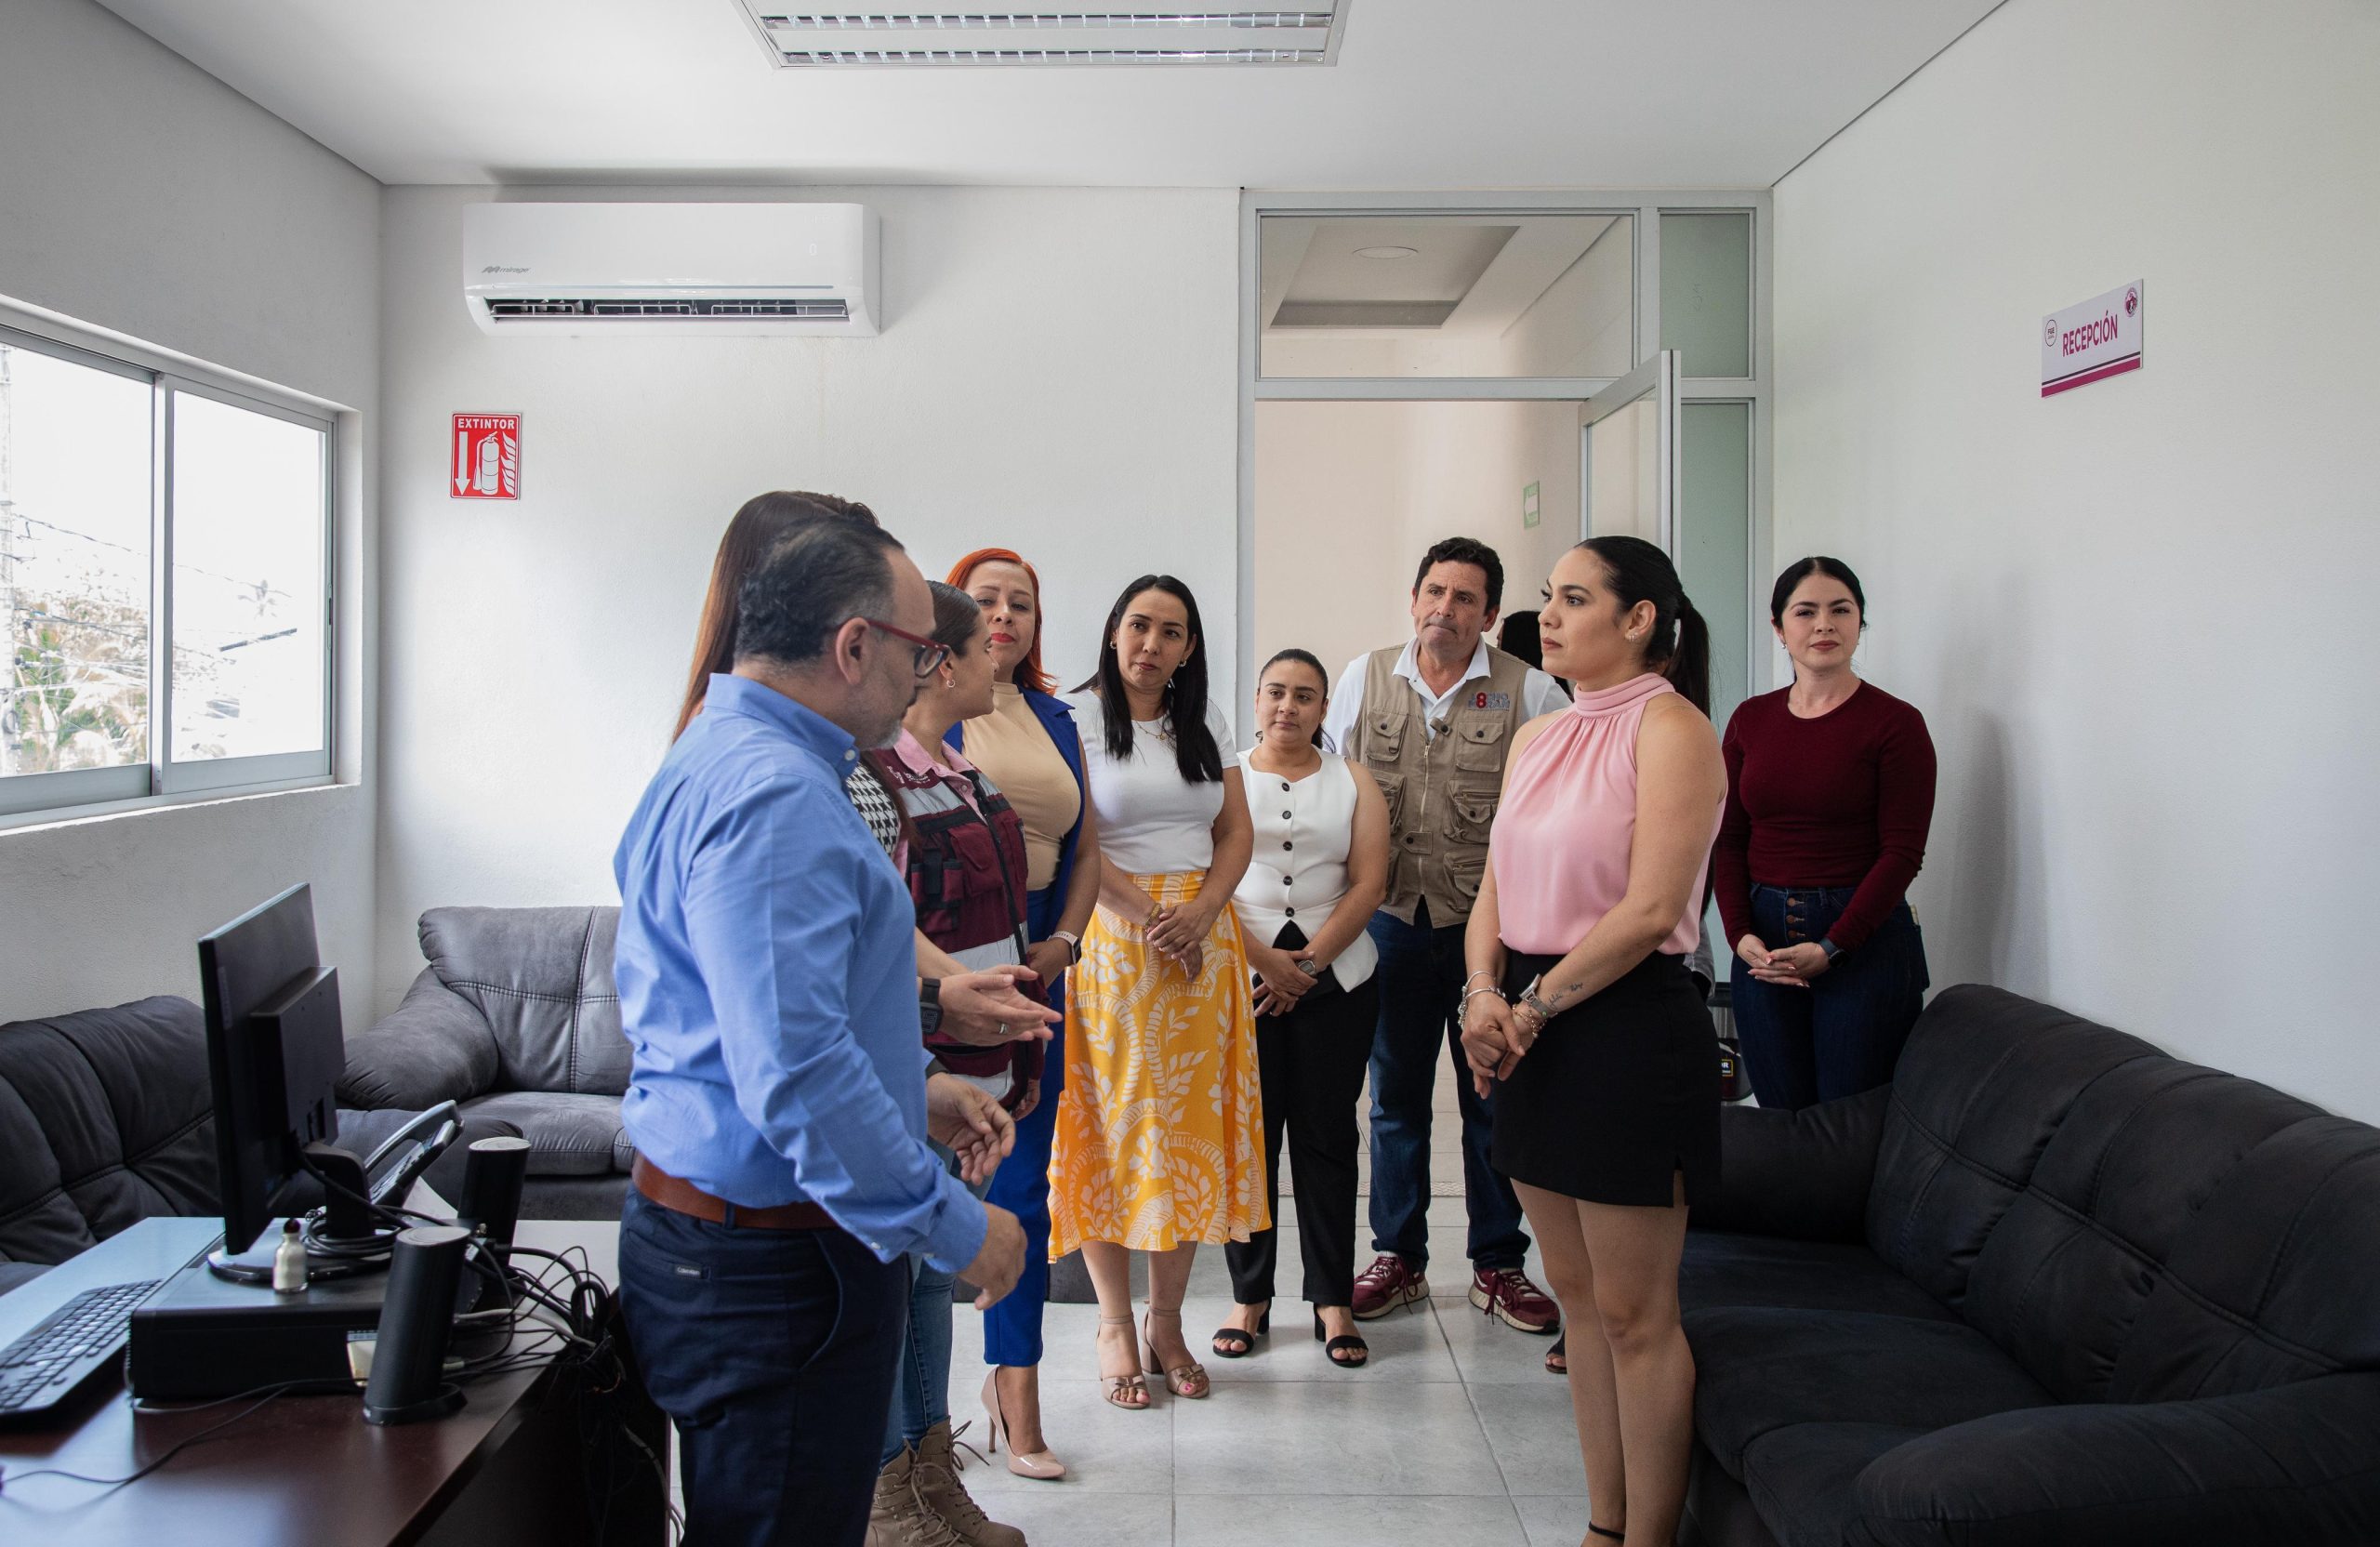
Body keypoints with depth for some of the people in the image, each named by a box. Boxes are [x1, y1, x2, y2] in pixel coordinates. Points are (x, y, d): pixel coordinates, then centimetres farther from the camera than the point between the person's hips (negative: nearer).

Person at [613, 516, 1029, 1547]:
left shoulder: (722, 758, 13)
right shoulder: (774, 797, -23)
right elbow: (796, 1075, -30)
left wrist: (916, 1090, 17)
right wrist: (954, 1229, -21)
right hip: (767, 1271, -10)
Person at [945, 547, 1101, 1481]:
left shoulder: (1055, 720, 15)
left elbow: (1085, 850, 16)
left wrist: (1062, 943, 1)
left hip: (1034, 965, 5)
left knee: (1022, 1186, 8)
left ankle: (1015, 1397, 20)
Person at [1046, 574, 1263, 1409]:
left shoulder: (1207, 726, 13)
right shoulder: (1076, 717, -2)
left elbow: (1236, 831, 9)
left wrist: (1199, 914, -7)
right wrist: (1148, 917, -16)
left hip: (1203, 941, 4)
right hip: (1110, 940, -4)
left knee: (1190, 1127, 5)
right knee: (1110, 1124, 0)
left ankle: (1167, 1319, 16)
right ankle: (1115, 1324, 12)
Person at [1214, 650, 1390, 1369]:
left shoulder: (1354, 785, 10)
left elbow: (1368, 883, 1)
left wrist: (1307, 963, -9)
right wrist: (1264, 958, -11)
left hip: (1335, 978, 1)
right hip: (1239, 977, 0)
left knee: (1327, 1136, 3)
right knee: (1247, 1134, 1)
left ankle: (1332, 1300, 10)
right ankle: (1250, 1296, 11)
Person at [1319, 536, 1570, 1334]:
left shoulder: (1529, 691, -4)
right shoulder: (1365, 678, 5)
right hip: (1393, 917, 2)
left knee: (1493, 1096, 7)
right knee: (1396, 1096, 11)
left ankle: (1498, 1265, 22)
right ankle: (1398, 1258, 25)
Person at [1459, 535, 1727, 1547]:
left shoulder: (1669, 725, -9)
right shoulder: (1538, 738, 14)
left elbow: (1648, 911, -18)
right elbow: (1495, 893, 12)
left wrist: (1534, 1005, -13)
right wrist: (1484, 994, -6)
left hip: (1628, 1030, -8)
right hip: (1531, 1031, 8)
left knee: (1635, 1313, 2)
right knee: (1578, 1295, 15)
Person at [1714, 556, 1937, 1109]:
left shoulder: (1895, 723, -4)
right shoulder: (1750, 719, 9)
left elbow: (1903, 852, -8)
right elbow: (1728, 838, 8)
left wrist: (1830, 948, -14)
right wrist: (1740, 934, -5)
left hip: (1864, 939, -4)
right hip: (1764, 942, 4)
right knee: (1780, 1117, 8)